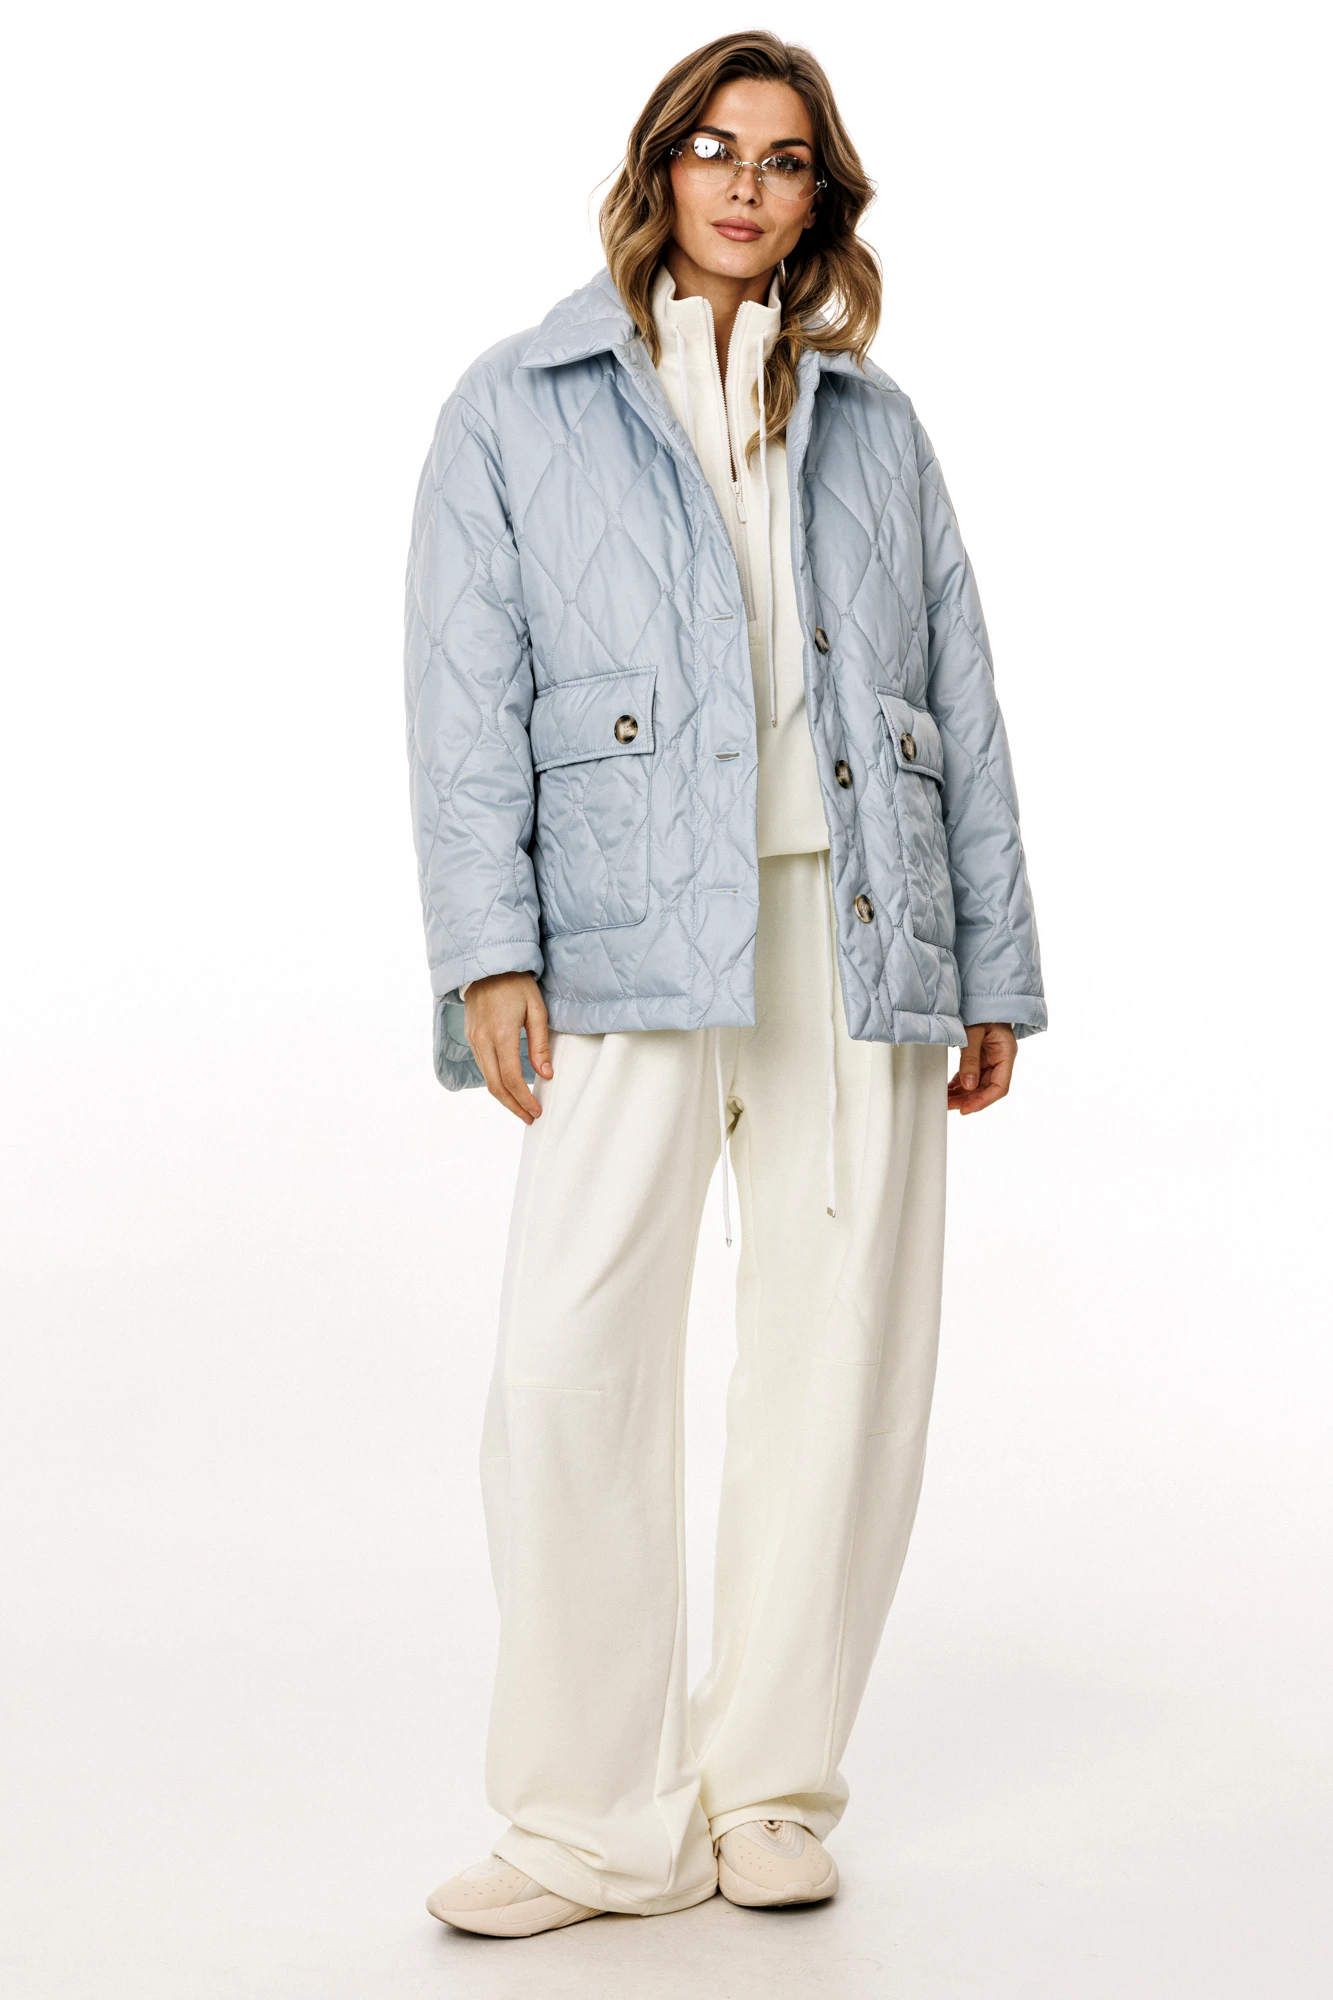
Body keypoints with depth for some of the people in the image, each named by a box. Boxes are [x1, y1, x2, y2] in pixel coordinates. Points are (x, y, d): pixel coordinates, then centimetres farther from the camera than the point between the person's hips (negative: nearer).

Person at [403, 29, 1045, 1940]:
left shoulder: (874, 421, 19)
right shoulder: (517, 410, 10)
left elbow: (962, 703, 15)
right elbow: (468, 696, 1)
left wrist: (995, 968, 10)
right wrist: (487, 951, -10)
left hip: (862, 933, 3)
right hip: (633, 938, -3)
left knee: (842, 1355, 2)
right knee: (572, 1360, -12)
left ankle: (772, 1785, 17)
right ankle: (603, 1818, 2)